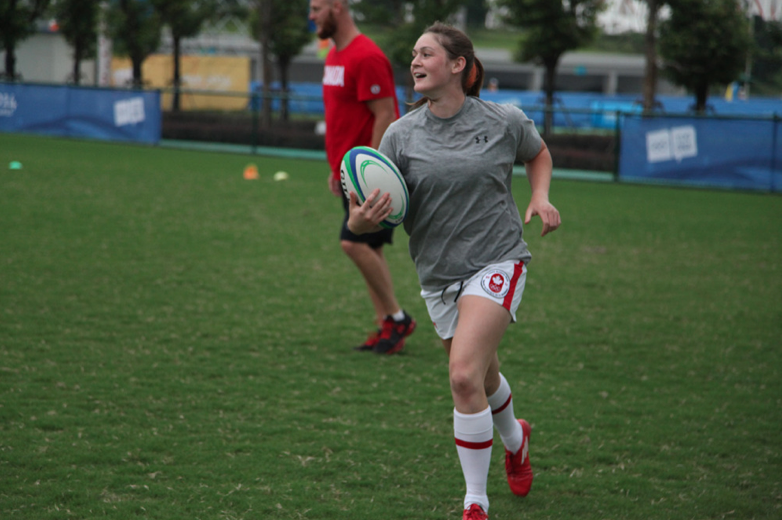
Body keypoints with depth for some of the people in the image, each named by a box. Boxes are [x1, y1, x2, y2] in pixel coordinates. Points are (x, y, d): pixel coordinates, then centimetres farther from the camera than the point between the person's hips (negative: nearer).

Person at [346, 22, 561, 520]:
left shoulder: (505, 121, -6)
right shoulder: (401, 134, -4)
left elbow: (538, 153, 17)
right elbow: (374, 213, -8)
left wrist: (540, 197, -1)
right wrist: (363, 218, -31)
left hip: (497, 261, -4)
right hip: (439, 273, 4)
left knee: (465, 374, -21)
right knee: (484, 377, 18)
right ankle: (515, 438, 54)